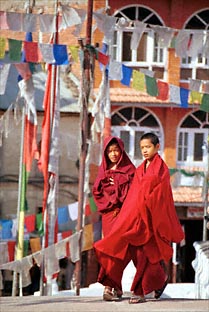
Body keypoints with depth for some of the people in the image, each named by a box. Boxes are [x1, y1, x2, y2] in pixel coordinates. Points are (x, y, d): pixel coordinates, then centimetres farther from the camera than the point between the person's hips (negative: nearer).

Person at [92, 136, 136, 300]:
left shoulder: (129, 169, 2)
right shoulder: (103, 170, 15)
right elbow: (97, 192, 12)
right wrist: (108, 204, -1)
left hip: (122, 212, -5)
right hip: (107, 213, 5)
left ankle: (109, 286, -24)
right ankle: (117, 287, 7)